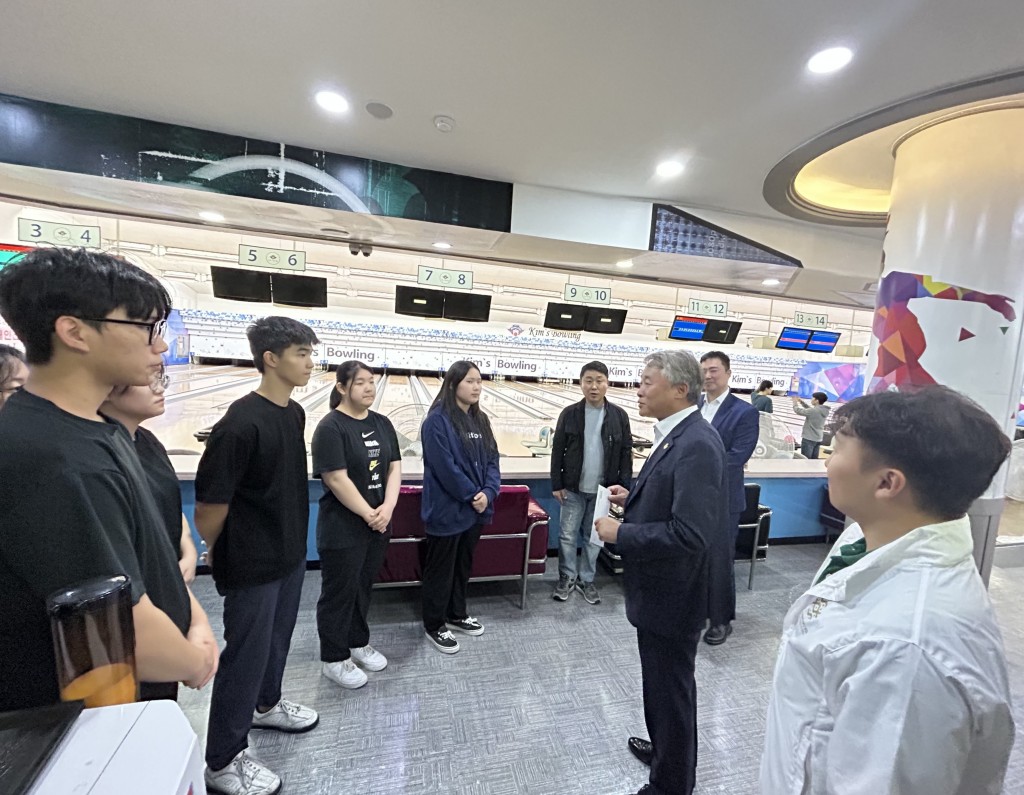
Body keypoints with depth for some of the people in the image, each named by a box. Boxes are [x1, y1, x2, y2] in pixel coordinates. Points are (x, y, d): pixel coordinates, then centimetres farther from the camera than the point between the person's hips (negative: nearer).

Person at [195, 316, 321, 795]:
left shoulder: (295, 414, 1)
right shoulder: (242, 422, -27)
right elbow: (211, 500, -21)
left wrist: (291, 540, 17)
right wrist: (215, 551, -4)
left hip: (290, 553, 8)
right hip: (252, 564, -7)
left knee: (277, 638, 25)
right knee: (246, 653, 10)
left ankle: (265, 705, 50)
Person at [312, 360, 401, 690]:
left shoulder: (382, 423, 4)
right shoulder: (331, 427, -16)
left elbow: (394, 468, 2)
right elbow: (337, 480, -21)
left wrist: (387, 508, -11)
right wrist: (368, 514, -17)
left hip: (378, 524, 6)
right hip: (343, 529, -6)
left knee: (363, 587, 21)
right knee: (339, 592, 10)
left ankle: (358, 643, 40)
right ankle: (334, 658, 29)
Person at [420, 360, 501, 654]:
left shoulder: (480, 420, 6)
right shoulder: (437, 420, -16)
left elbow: (492, 459, 4)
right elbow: (445, 467, -21)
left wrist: (488, 493, -11)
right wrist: (472, 495, -15)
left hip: (475, 508, 7)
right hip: (446, 510, -7)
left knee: (463, 565, 21)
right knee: (440, 569, 10)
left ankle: (457, 615, 40)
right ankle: (434, 625, 28)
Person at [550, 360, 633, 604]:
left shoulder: (619, 416, -4)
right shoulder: (569, 414, -5)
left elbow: (626, 453, 1)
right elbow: (557, 451, -1)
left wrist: (624, 486, -2)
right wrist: (556, 484, -3)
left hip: (602, 489, 0)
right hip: (573, 488, 0)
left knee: (593, 537, 13)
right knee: (568, 535, 9)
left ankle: (586, 579, 30)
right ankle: (567, 577, 28)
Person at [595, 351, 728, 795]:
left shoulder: (697, 445, -27)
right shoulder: (675, 435, 4)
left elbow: (689, 534, -31)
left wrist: (620, 534, -22)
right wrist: (632, 497, 1)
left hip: (672, 594, -9)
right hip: (659, 589, 9)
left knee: (669, 688, 13)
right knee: (661, 682, 28)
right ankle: (666, 749, 52)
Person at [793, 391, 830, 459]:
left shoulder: (814, 410, -20)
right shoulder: (824, 411, 6)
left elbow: (799, 411, -11)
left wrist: (795, 402, 6)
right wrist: (801, 401, 19)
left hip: (809, 439, -8)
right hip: (818, 439, 8)